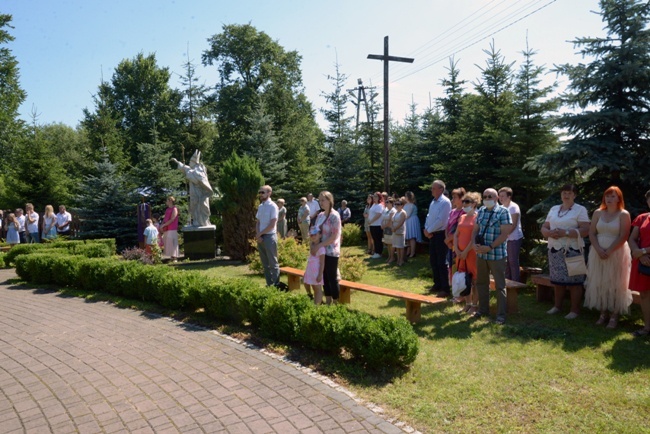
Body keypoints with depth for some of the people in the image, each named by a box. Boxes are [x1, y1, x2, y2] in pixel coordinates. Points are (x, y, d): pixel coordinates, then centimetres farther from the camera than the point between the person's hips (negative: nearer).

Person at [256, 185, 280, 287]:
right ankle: (269, 284, 22)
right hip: (260, 237, 7)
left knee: (273, 263, -1)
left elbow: (272, 225, -15)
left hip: (269, 237, -7)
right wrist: (257, 235, -4)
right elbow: (258, 222, 12)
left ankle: (276, 285, 8)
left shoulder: (272, 206, -11)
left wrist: (259, 234, -10)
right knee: (265, 263, 13)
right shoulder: (260, 206, 11)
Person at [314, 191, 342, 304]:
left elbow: (334, 237, -18)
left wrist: (318, 245, -20)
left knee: (332, 278, 1)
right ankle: (328, 302, 23)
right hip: (321, 251, 7)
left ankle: (336, 303, 14)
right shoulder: (320, 215, 9)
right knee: (325, 277, 12)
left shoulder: (334, 216, -13)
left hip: (331, 252, -7)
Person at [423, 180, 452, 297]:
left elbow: (441, 220, -20)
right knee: (433, 261, 14)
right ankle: (437, 284, 27)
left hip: (441, 235, -8)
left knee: (441, 262, -3)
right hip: (432, 235, 8)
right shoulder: (432, 202, 13)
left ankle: (445, 289, 5)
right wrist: (426, 229, -2)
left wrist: (429, 230, -13)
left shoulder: (445, 202, -14)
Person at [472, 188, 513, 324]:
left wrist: (489, 247, -20)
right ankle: (483, 309, 29)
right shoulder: (481, 211, 8)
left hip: (497, 254, -6)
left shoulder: (503, 212, -9)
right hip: (481, 253, 6)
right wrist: (475, 244, -7)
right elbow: (475, 230, 11)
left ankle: (501, 314, 13)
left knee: (499, 285, 3)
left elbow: (504, 234, -14)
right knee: (481, 282, 15)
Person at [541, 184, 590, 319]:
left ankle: (575, 310, 5)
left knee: (574, 281, -4)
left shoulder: (580, 209, -2)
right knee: (557, 280, 11)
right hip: (555, 250, 5)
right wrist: (549, 233, -10)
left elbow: (585, 230, -11)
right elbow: (544, 227, 13)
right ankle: (557, 306, 22)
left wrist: (565, 233, -21)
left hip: (572, 251, -5)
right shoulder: (553, 209, 15)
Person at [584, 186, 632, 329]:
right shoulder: (598, 213, 8)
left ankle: (614, 316, 5)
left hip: (616, 254, -3)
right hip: (598, 253, 4)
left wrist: (609, 251, -17)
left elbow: (623, 237, -10)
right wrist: (599, 249, -10)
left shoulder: (624, 214, -2)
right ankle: (603, 313, 13)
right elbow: (591, 233, 4)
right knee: (599, 283, 4)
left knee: (615, 284, -1)